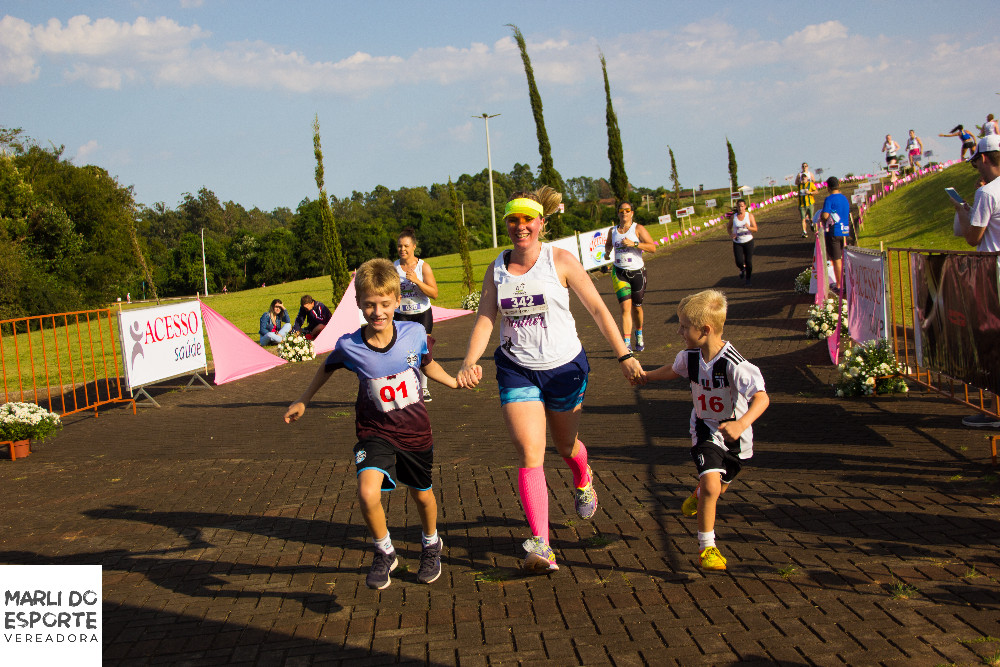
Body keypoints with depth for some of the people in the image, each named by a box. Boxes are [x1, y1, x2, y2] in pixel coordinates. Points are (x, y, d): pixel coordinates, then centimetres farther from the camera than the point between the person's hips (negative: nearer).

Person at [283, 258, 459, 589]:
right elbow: (327, 367, 7)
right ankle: (384, 553, 3)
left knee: (422, 495, 18)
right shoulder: (348, 346, -18)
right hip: (375, 431, -1)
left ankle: (431, 544, 51)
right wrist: (302, 402, 15)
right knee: (368, 492, -25)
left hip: (415, 430, 2)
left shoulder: (415, 333, -16)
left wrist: (455, 382, 5)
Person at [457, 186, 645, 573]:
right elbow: (485, 318, -2)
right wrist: (471, 360, -19)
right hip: (516, 370, 1)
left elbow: (598, 309, -6)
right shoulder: (497, 269, 2)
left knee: (565, 444, 18)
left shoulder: (560, 260, -7)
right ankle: (541, 545, -18)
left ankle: (583, 482, 55)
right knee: (530, 455, -13)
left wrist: (624, 355, -11)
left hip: (565, 366, -1)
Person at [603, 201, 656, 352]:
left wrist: (634, 244, -24)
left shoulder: (638, 229, -4)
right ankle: (627, 344, -16)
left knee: (636, 307, 12)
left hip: (637, 271, -1)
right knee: (626, 307, -12)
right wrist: (607, 251, 8)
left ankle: (639, 336, 38)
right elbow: (608, 244, 30)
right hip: (620, 272, 1)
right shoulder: (613, 231, 7)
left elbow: (653, 247, -14)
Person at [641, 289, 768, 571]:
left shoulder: (733, 364, -32)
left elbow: (762, 397, -39)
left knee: (719, 486, 23)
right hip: (705, 429, 2)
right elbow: (673, 370, 13)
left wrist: (742, 424, -55)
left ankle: (699, 495, 61)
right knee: (711, 485, -21)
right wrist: (644, 376, 25)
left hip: (734, 434, -2)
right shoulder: (690, 356, -12)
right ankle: (706, 547, -9)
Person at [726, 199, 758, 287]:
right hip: (737, 242, 1)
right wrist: (731, 234, -7)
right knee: (739, 262, -12)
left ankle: (748, 279, 16)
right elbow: (728, 227, 14)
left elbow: (755, 229, -7)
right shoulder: (733, 217, -1)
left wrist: (749, 227, -29)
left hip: (748, 241, -1)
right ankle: (742, 270, 25)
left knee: (748, 262, -3)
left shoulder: (750, 215, -4)